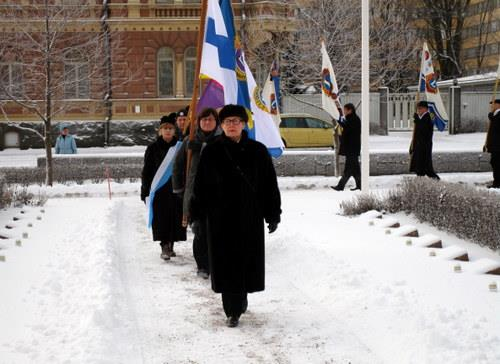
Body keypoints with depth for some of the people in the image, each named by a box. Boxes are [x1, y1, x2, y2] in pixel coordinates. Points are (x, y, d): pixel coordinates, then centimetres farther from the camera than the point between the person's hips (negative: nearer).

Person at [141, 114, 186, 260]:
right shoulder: (153, 148, 3)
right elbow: (147, 171, 4)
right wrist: (145, 191, -2)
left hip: (176, 188, 2)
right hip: (159, 189, -1)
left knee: (175, 218, 4)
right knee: (162, 218, -6)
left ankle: (171, 245, 16)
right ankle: (165, 247, -7)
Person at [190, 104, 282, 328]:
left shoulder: (258, 151, 2)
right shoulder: (211, 152, 1)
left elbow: (270, 185, 5)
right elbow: (200, 186, 3)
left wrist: (273, 215, 3)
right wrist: (196, 215, 0)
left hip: (250, 218, 1)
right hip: (220, 219, -1)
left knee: (247, 261, 6)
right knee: (226, 263, -2)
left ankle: (240, 299, 29)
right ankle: (233, 311, 4)